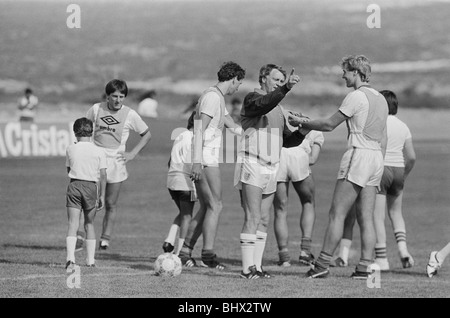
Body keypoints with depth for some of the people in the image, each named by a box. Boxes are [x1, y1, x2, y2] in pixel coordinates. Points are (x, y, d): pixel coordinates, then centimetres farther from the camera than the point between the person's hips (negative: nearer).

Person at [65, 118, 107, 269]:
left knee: (73, 224, -4)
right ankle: (91, 259, 17)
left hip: (74, 185, -1)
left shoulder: (70, 149, 2)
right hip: (91, 187, 1)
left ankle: (70, 257, -21)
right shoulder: (99, 152, 0)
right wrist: (102, 195, 4)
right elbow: (103, 175, -1)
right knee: (89, 224, 15)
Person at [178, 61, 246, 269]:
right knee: (215, 206, -11)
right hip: (205, 160, -10)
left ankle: (185, 251, 11)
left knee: (206, 208, 11)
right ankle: (208, 254, -15)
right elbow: (199, 129, -19)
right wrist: (197, 162, -24)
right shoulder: (212, 97, -12)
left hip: (207, 159, 10)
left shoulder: (218, 98, 20)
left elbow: (233, 127, 29)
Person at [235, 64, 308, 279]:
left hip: (271, 169, 8)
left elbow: (286, 140, 22)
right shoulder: (252, 99, -5)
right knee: (253, 218, -13)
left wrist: (302, 132, 2)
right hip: (251, 165, -8)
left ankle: (256, 266, 9)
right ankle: (247, 269, -14)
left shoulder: (278, 109, 21)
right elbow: (265, 103, -29)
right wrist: (286, 89, -40)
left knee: (263, 221, 6)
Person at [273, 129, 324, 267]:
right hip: (298, 158, -1)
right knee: (308, 203, 23)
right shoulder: (316, 133, 31)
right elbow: (312, 159, 12)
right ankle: (305, 249, 10)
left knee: (280, 210, 14)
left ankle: (284, 255, 6)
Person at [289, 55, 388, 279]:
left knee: (337, 214, -6)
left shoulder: (357, 96, -10)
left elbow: (329, 124, -7)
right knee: (366, 218, 5)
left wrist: (302, 124, 5)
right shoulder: (380, 99, 16)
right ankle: (365, 267, -1)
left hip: (358, 155, -8)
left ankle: (323, 264, -7)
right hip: (376, 156, 8)